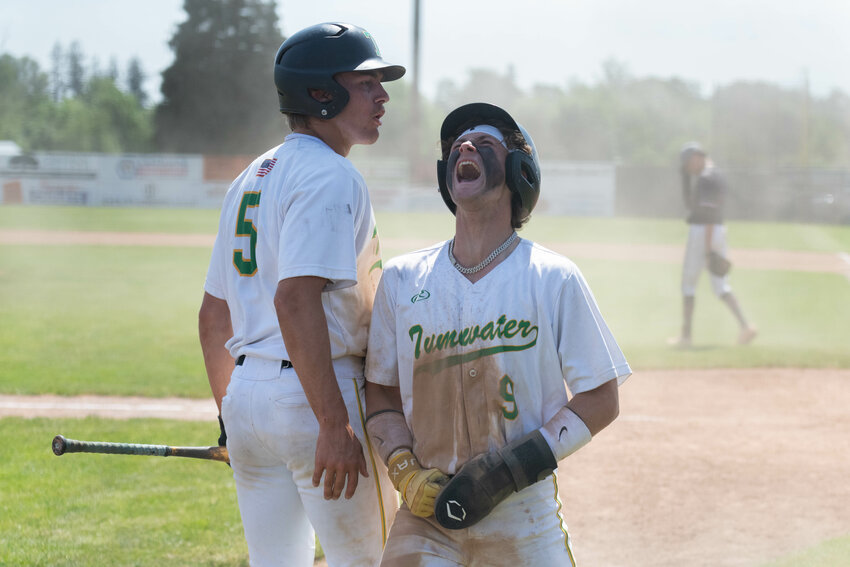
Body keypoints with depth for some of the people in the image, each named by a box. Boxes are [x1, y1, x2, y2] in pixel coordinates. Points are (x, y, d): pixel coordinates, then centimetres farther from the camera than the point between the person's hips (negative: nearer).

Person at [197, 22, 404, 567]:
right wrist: (335, 425, -28)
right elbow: (296, 300, -26)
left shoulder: (251, 179, 17)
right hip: (312, 396, -9)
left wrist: (230, 413, 29)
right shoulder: (330, 176, -13)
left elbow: (213, 314, 21)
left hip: (247, 395, 9)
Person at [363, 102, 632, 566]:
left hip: (525, 510, -1)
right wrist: (406, 472, -6)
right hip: (429, 508, 1)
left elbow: (601, 400, -2)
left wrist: (519, 463, -13)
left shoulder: (553, 279, -3)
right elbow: (381, 394, 11)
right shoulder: (401, 279, 6)